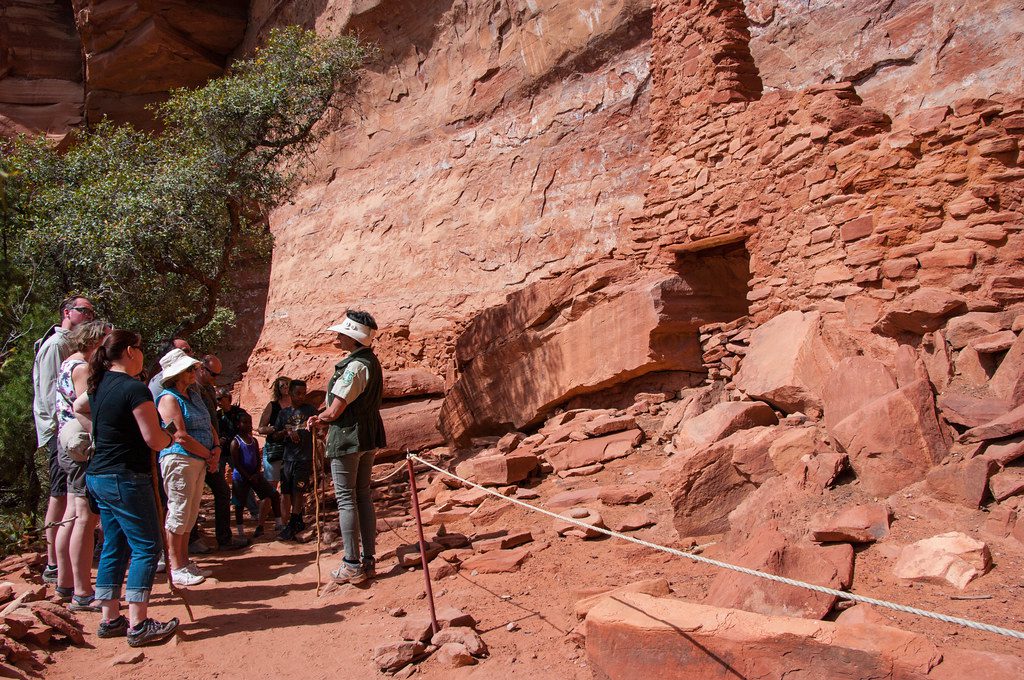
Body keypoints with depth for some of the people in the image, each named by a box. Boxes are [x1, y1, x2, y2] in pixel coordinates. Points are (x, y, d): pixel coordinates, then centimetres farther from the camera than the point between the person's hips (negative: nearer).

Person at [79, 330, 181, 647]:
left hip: (99, 475, 9)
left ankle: (110, 620, 20)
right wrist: (172, 438, 2)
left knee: (114, 547, 14)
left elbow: (77, 408, 31)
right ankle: (138, 626, -2)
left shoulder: (99, 385, 10)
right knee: (146, 548, -3)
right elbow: (153, 439, -18)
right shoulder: (135, 389, -17)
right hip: (126, 478, -9)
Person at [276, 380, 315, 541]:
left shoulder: (310, 410, 2)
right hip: (288, 458, 4)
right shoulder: (283, 413, 12)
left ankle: (291, 527, -4)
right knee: (289, 492, 6)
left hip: (304, 458, -4)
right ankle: (299, 522, 18)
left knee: (298, 492, -6)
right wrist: (286, 431, -7)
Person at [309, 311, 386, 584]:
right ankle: (368, 559, 18)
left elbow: (335, 411, -18)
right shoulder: (371, 361, 11)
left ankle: (352, 566, 1)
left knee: (346, 499, -2)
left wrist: (319, 418, 3)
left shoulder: (354, 367, -19)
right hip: (369, 437, 9)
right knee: (363, 495, 14)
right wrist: (325, 419, 11)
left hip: (347, 438, -9)